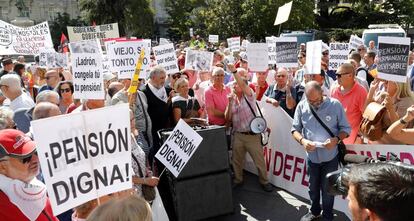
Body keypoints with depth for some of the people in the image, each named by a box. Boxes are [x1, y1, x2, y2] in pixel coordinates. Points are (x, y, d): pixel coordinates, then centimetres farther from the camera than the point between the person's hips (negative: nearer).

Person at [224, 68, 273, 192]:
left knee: (259, 160, 4)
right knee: (237, 160, 15)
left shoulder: (249, 96, -4)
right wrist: (230, 103, -8)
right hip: (238, 135, 5)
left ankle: (264, 181, 22)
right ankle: (238, 180, 34)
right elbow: (228, 119, 3)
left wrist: (235, 71, -32)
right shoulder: (232, 99, 10)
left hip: (252, 135, -4)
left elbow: (243, 85, -26)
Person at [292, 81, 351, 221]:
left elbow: (346, 128, -7)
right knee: (313, 187, 21)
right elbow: (295, 129, -1)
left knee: (327, 188, 13)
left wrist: (336, 139, -26)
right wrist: (302, 140, -21)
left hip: (330, 157, -2)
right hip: (311, 156, 3)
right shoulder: (301, 106, -8)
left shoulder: (335, 105, -13)